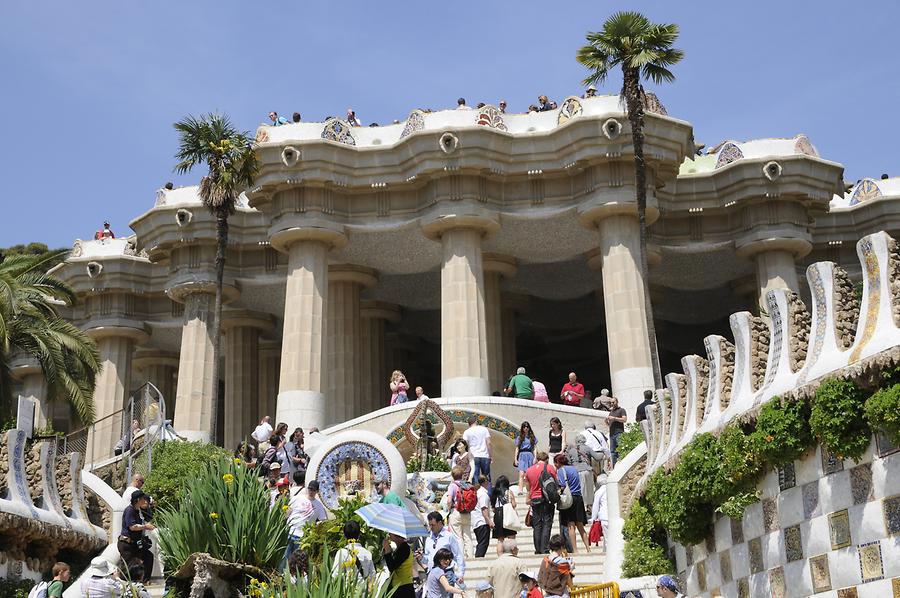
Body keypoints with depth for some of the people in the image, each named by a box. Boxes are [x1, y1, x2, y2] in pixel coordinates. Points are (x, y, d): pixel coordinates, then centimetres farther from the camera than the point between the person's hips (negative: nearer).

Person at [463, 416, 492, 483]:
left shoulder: (467, 432, 3)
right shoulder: (484, 429, 5)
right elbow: (488, 443, -1)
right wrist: (490, 456, 2)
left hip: (474, 457, -1)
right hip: (485, 456, 1)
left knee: (475, 477, 0)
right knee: (487, 477, 9)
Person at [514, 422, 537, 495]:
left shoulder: (532, 437, 10)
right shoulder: (519, 438, 11)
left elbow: (535, 448, 7)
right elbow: (517, 449, 11)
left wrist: (535, 458, -2)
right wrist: (516, 459, 6)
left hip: (529, 455, 1)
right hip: (522, 456, -1)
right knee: (521, 474, -14)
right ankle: (520, 490, -22)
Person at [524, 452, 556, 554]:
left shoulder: (529, 470, 9)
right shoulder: (550, 468, -2)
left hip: (535, 499, 3)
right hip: (547, 499, -3)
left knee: (536, 525, 7)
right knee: (546, 524, -1)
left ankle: (538, 550, 5)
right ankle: (544, 549, -7)